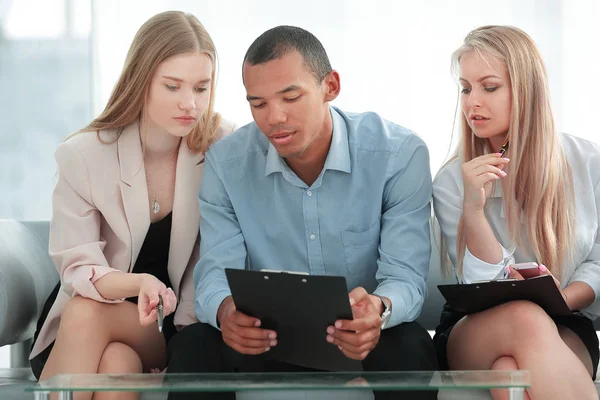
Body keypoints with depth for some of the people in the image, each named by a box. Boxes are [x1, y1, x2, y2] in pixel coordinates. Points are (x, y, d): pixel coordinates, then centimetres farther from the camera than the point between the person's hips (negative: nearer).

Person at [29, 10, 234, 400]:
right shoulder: (82, 155, -9)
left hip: (173, 334, -1)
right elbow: (78, 269, -15)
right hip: (81, 326, 1)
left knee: (103, 339, -32)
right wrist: (139, 283, -35)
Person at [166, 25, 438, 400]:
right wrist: (225, 310, -38)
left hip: (362, 339, -1)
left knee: (409, 347, -35)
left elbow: (406, 275, -18)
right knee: (194, 346, -27)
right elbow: (217, 271, -11)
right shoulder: (227, 162, -6)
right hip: (270, 339, 2)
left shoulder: (400, 154, -14)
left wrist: (379, 309, -44)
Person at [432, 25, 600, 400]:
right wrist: (473, 207, -23)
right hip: (475, 335, 1)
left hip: (562, 328, -1)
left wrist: (561, 301, -15)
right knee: (525, 319, -37)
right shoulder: (452, 181, -1)